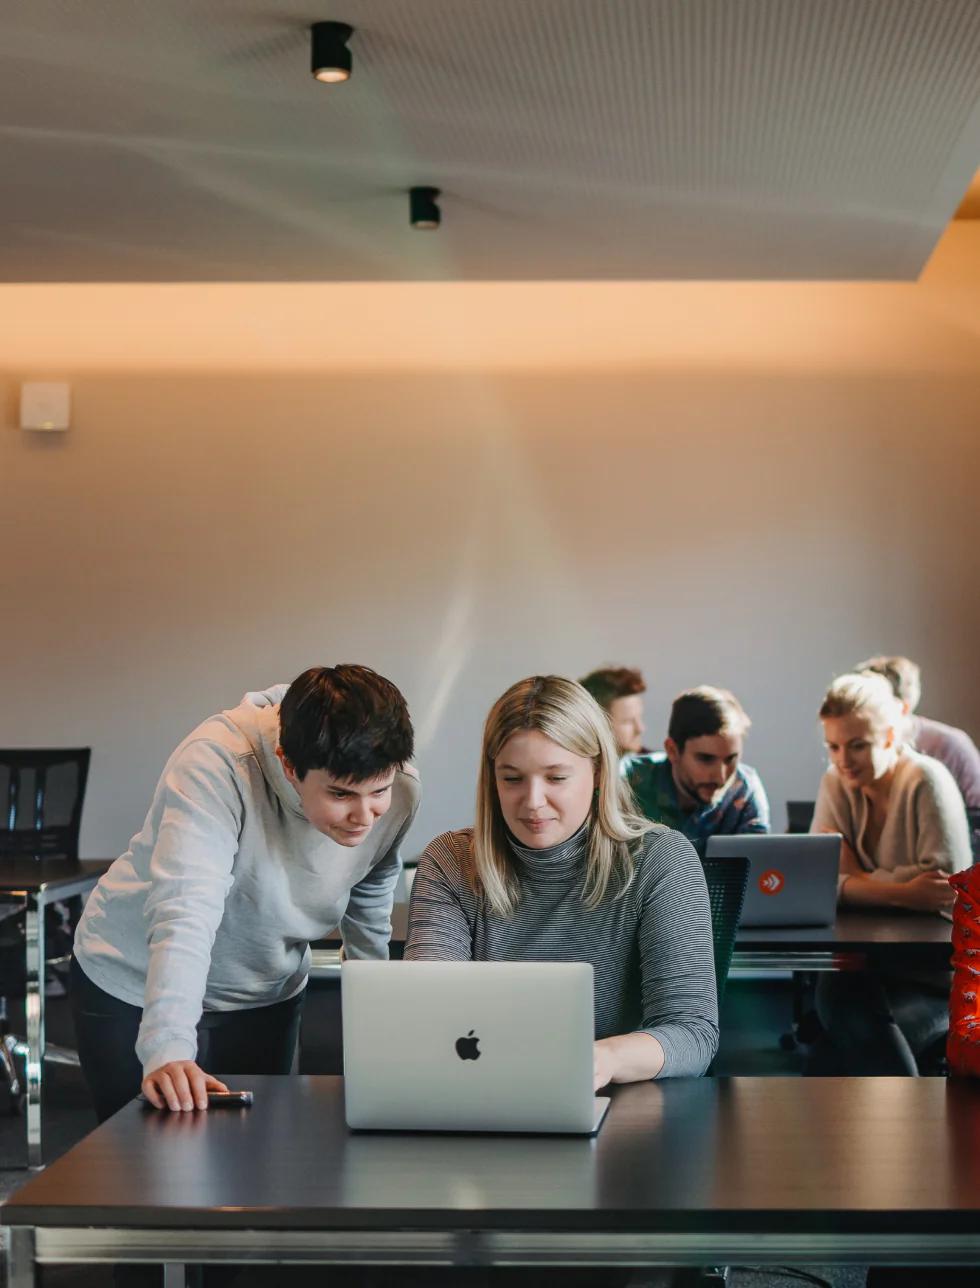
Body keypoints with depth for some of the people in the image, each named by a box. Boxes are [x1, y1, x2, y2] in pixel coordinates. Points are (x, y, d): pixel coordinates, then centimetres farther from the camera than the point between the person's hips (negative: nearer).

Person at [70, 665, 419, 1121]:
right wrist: (168, 1050, -54)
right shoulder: (217, 764, -33)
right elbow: (184, 912, -43)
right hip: (135, 990, -4)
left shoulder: (399, 791, -17)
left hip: (267, 998, 4)